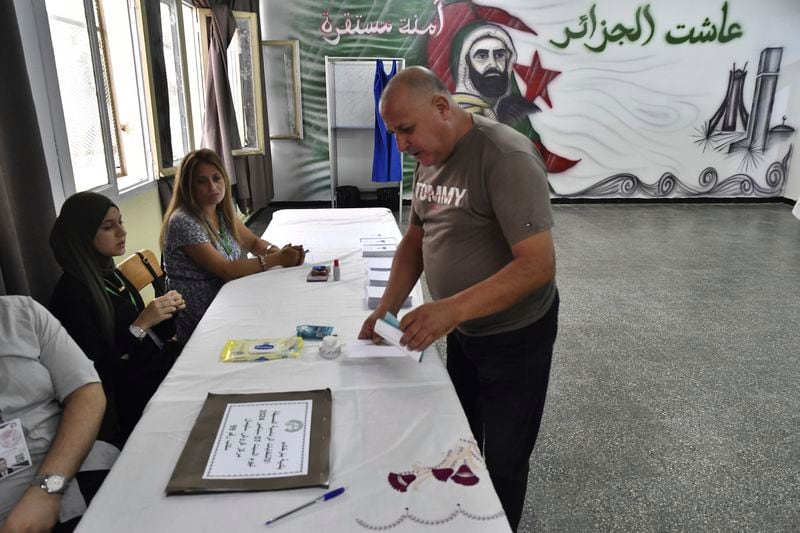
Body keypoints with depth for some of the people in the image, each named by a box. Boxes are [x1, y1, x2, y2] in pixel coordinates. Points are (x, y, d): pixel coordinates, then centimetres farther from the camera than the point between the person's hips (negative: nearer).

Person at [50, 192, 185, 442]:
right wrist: (140, 325, -23)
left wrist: (166, 312, -4)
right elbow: (100, 375, -19)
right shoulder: (72, 294, -17)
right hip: (138, 402, -8)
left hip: (164, 366, 8)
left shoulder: (110, 273, 8)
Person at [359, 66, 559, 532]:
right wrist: (386, 309, -4)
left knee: (503, 457, 11)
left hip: (514, 335, -8)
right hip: (461, 329, 8)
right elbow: (415, 239, 8)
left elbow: (539, 265, -32)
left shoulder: (506, 157, -26)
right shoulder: (431, 157, 0)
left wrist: (453, 308, -41)